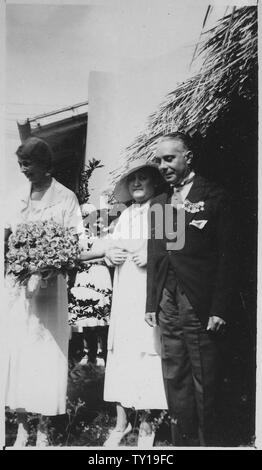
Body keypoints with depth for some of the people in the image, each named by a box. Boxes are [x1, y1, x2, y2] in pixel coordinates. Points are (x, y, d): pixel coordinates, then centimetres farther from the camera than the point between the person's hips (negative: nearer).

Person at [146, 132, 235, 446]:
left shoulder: (214, 197, -2)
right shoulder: (158, 204, 14)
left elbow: (225, 256, -6)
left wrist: (220, 309, -12)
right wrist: (151, 303, 9)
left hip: (200, 304, -5)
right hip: (168, 303, 5)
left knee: (204, 382, 5)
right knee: (174, 379, 10)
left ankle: (207, 440, 21)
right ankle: (183, 440, 24)